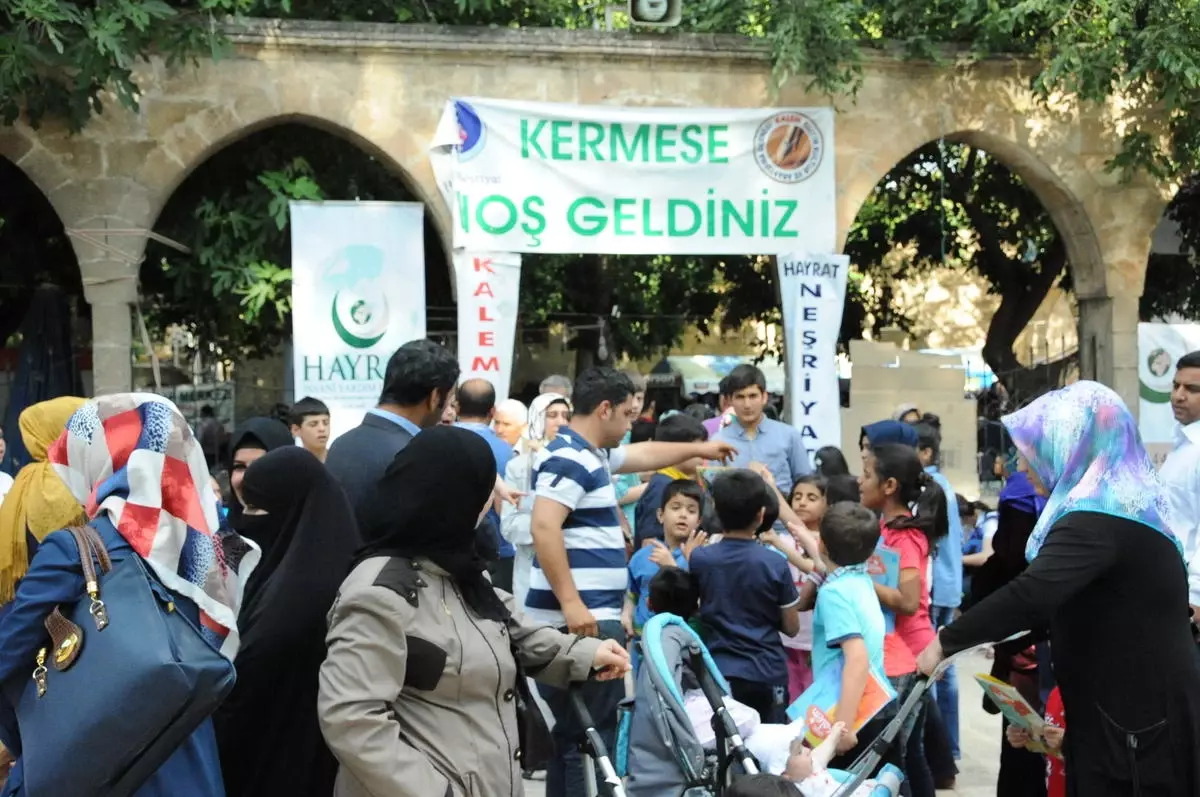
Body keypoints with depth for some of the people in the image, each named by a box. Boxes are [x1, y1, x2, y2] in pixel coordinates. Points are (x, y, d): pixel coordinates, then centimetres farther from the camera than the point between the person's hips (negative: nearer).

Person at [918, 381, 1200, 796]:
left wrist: (947, 641, -24)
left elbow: (1032, 594, -33)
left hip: (1136, 719, -10)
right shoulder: (1124, 505, 13)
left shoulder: (1100, 519, -20)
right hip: (1145, 708, 10)